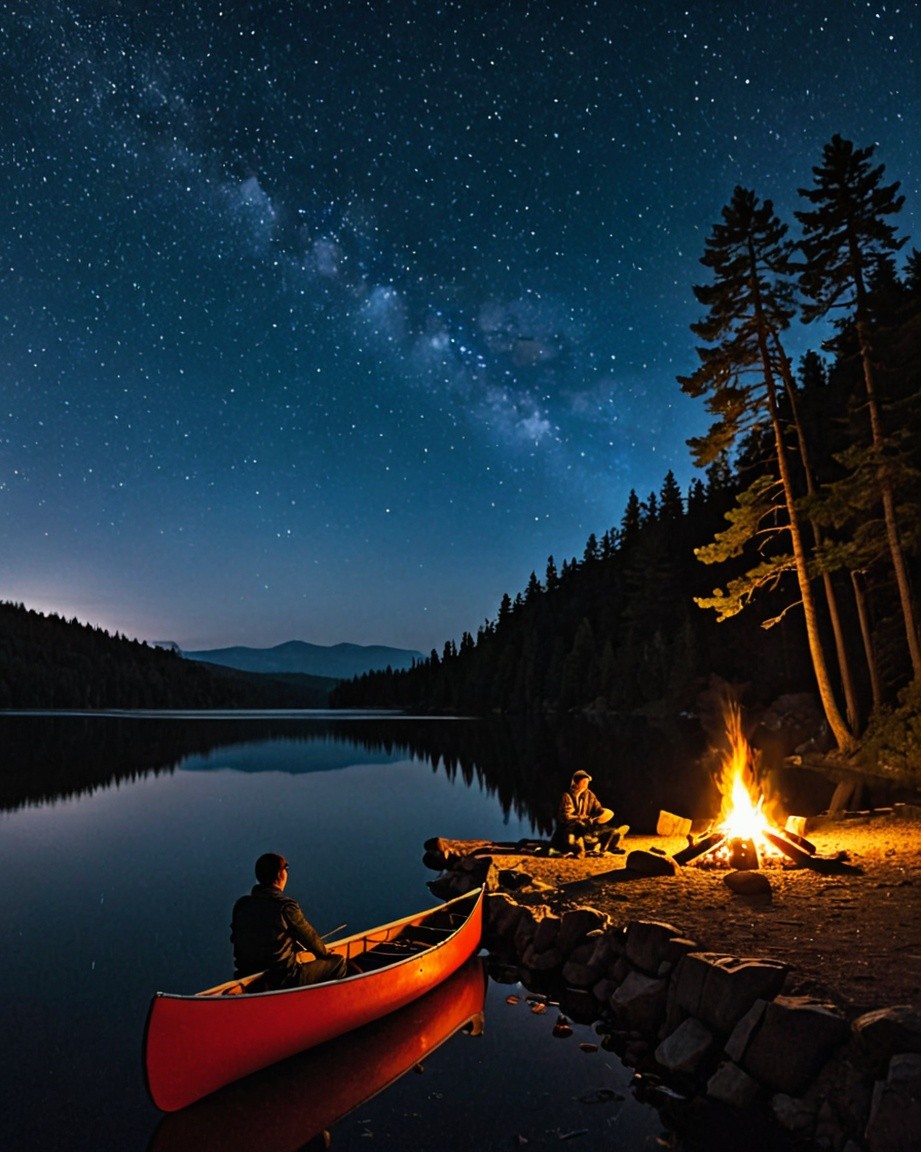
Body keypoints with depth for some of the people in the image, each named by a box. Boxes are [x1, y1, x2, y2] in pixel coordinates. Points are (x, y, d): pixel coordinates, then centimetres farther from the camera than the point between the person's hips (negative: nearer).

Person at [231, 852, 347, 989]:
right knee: (339, 962, 8)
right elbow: (309, 937, -6)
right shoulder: (286, 907, -19)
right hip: (281, 981, -7)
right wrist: (325, 952, 17)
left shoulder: (241, 904, -2)